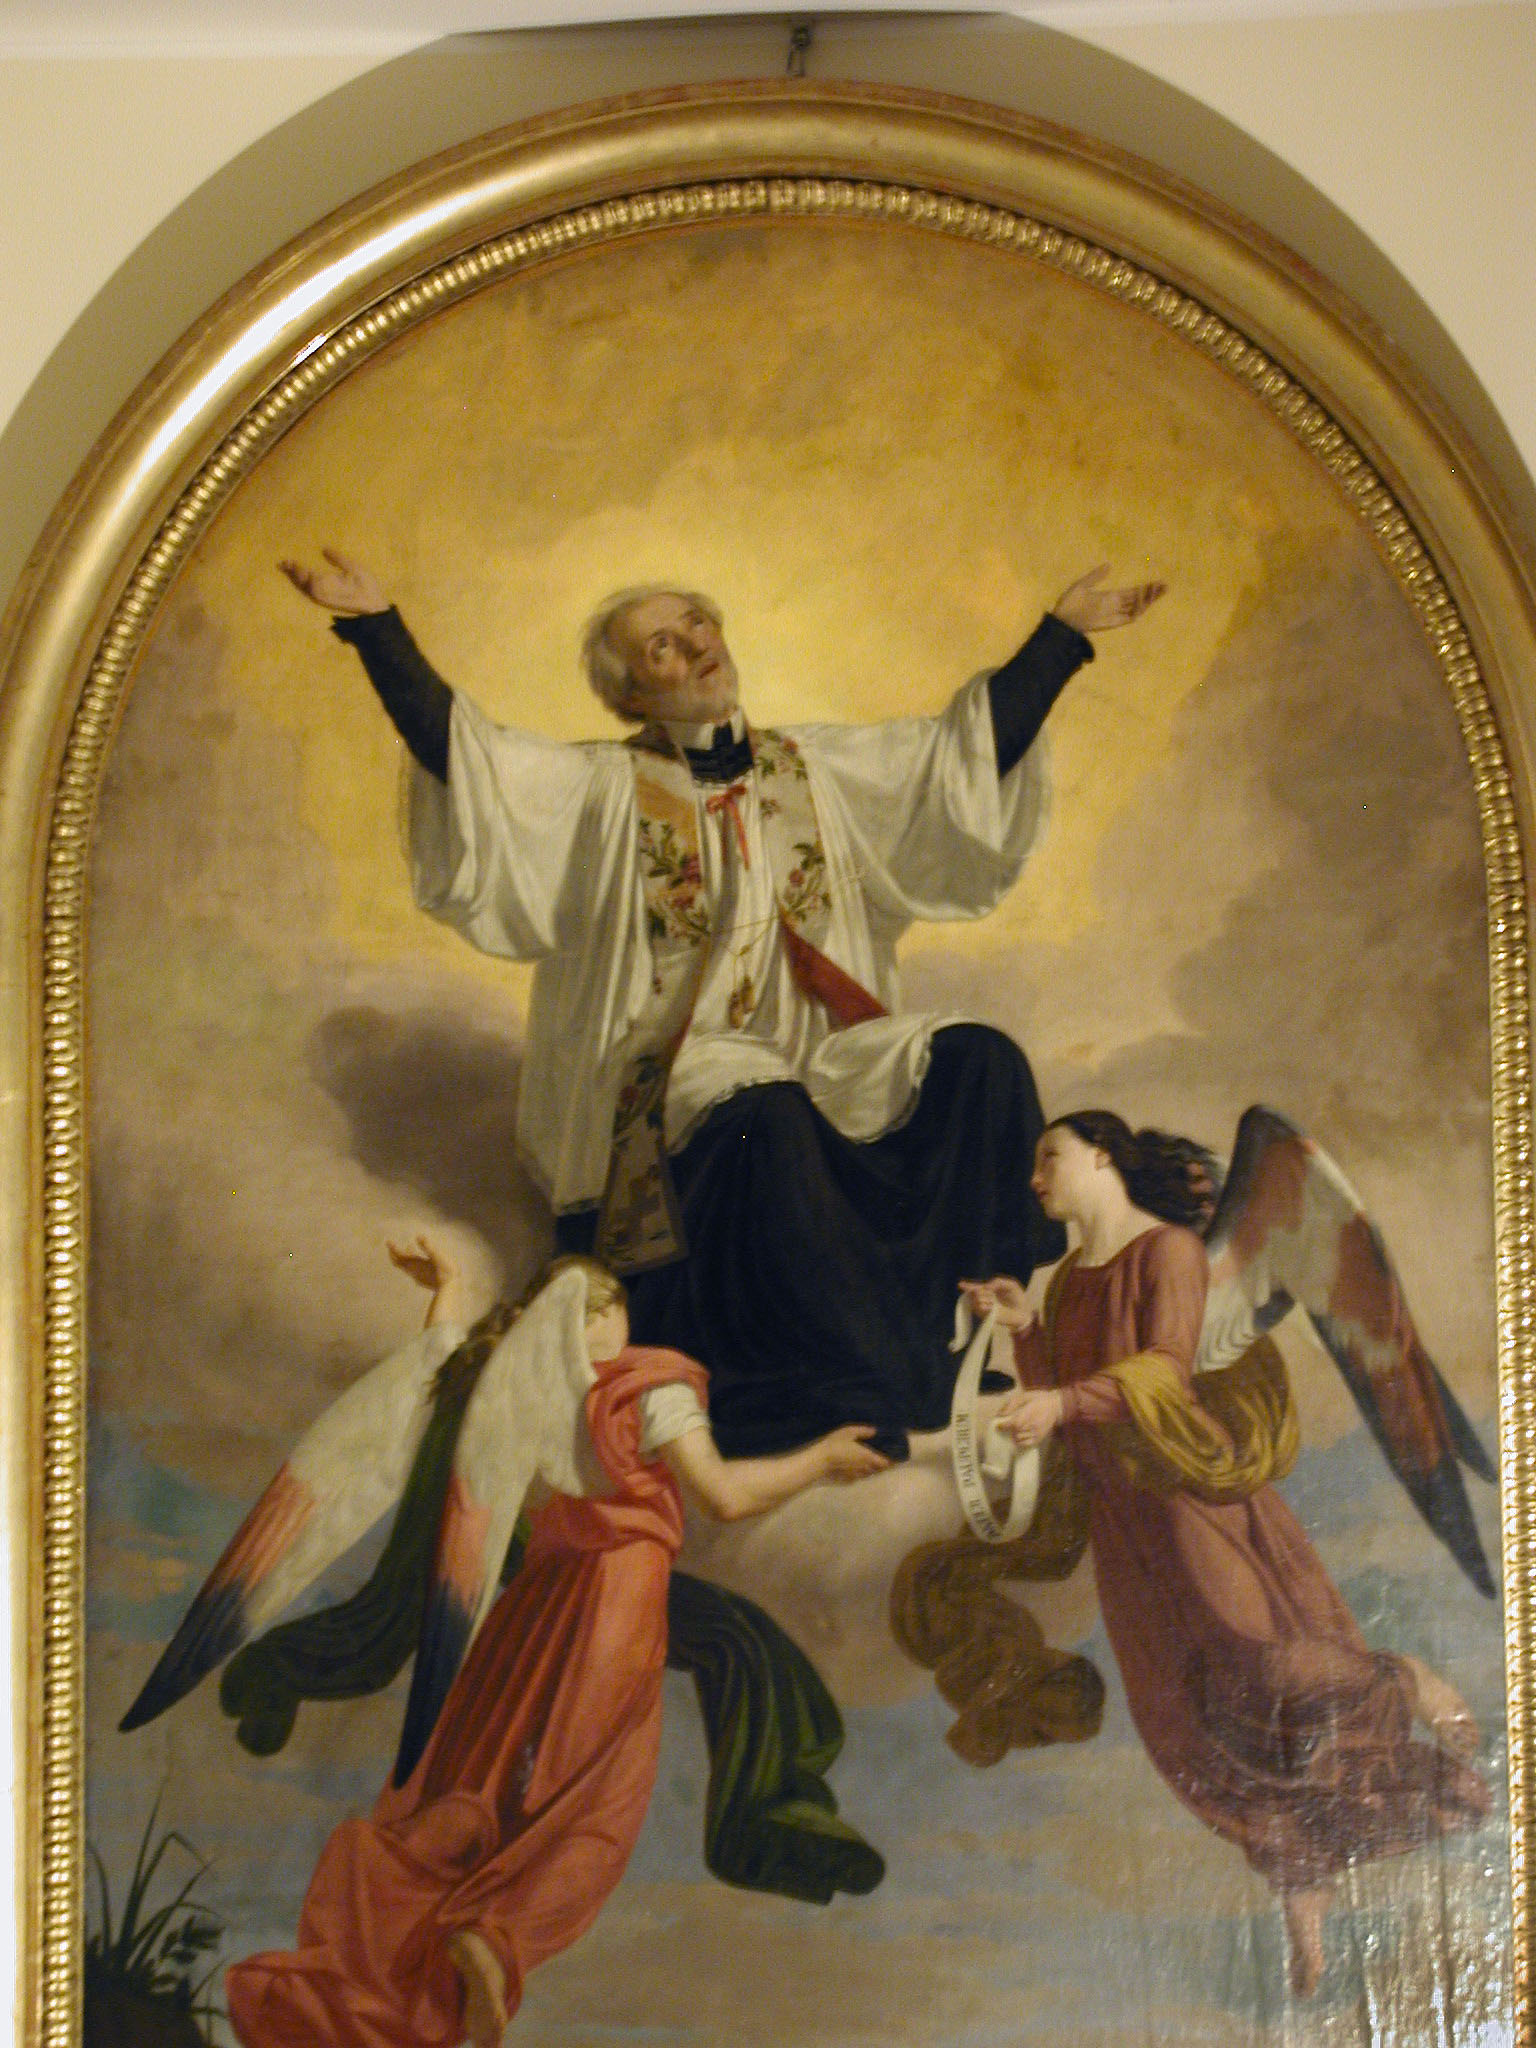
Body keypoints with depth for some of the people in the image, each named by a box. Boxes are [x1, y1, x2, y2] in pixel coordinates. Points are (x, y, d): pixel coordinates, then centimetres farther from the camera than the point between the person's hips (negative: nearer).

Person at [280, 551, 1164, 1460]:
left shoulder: (819, 766, 17)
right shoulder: (602, 788, 8)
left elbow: (973, 745, 20)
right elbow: (455, 747, -3)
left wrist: (1062, 634, 18)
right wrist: (378, 627, -13)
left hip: (828, 1045, 4)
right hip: (693, 1054, -4)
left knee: (980, 1063, -23)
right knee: (766, 1120, -39)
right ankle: (845, 1408, -37)